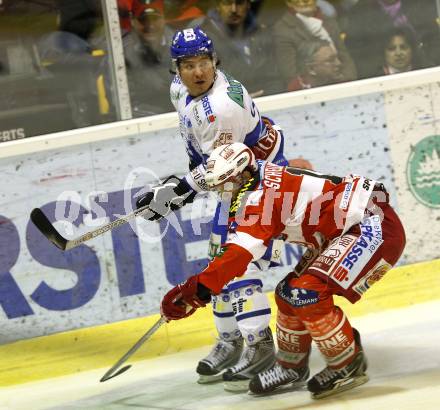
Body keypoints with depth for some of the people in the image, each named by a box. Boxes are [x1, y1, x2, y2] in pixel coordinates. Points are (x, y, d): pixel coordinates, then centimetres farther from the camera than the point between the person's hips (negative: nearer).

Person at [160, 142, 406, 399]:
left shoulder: (259, 193, -19)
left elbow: (241, 251, -29)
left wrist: (197, 290, -30)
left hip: (376, 225, -11)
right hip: (344, 232, 11)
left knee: (308, 293, -21)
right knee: (289, 294, 11)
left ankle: (349, 366, -5)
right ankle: (291, 367, 27)